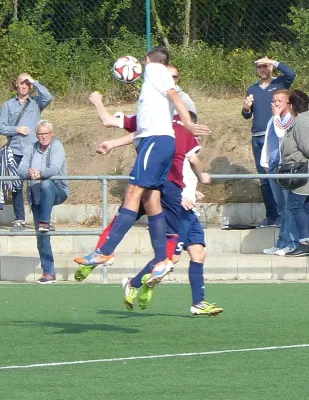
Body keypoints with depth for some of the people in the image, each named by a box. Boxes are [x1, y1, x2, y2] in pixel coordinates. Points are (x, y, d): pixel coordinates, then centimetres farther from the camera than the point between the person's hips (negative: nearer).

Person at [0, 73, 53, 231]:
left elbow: (48, 97, -12)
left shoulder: (36, 103, 9)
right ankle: (19, 220, 7)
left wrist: (34, 82, -7)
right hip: (15, 151, 1)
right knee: (16, 187, 1)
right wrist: (16, 129, -10)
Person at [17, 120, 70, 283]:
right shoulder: (31, 149, 9)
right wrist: (28, 173, -26)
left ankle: (45, 222, -35)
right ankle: (48, 273, 6)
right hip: (37, 196, 5)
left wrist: (40, 173, -41)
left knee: (46, 184, -40)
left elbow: (55, 168, -22)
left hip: (58, 191, -5)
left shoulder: (57, 146, -6)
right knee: (41, 238, 1)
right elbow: (21, 168, -2)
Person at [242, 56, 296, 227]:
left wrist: (272, 62, -10)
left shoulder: (280, 83, 5)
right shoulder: (252, 89, 17)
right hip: (257, 138, 5)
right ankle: (271, 216, 8)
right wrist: (245, 108, -3)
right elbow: (247, 116, 19)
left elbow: (291, 74, -18)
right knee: (264, 179, 4)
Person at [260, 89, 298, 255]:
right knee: (281, 208, 10)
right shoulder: (273, 121, 18)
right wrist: (265, 163, 17)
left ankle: (291, 243, -6)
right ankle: (282, 243, 12)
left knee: (288, 207, -8)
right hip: (273, 168, 8)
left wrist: (277, 116, -11)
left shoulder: (292, 119, -6)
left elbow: (281, 133, -22)